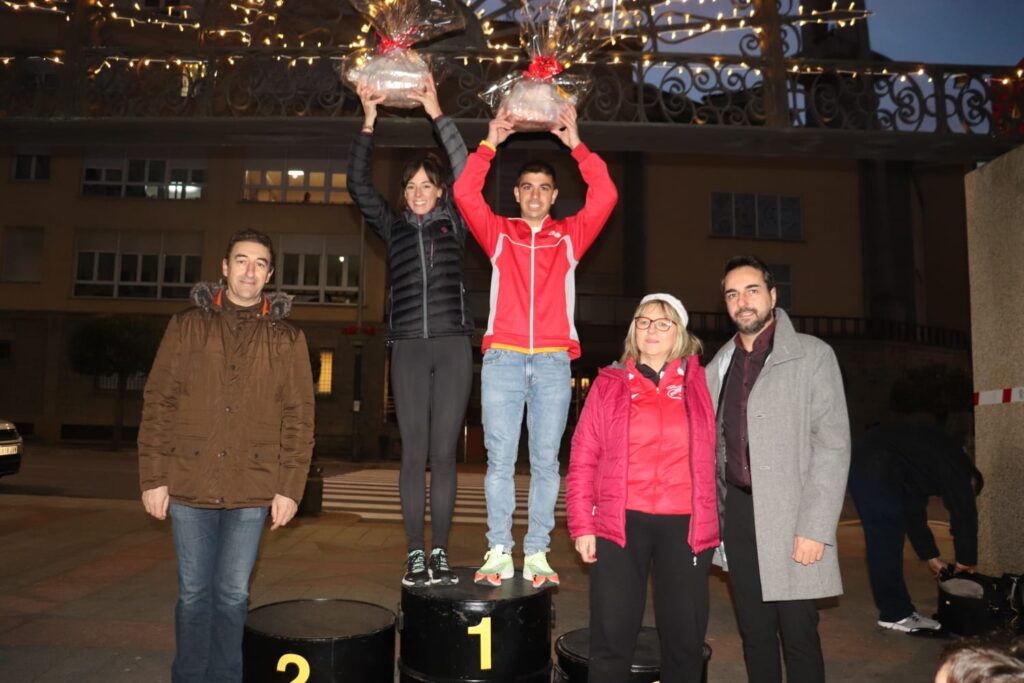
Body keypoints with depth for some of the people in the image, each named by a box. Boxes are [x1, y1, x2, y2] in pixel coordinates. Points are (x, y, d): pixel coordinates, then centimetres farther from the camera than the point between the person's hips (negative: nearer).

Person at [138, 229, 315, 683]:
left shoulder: (288, 338, 4)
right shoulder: (187, 325, 6)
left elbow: (299, 418, 1)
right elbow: (157, 404, 4)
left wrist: (290, 487, -4)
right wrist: (153, 477, -1)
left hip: (252, 490, 0)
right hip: (189, 484, 1)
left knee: (232, 594, 9)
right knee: (194, 593, 11)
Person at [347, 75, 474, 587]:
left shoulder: (454, 223, 10)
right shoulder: (393, 225, 13)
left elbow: (467, 173, -1)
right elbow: (358, 184, 4)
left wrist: (437, 114, -5)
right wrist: (369, 121, -3)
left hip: (453, 347, -1)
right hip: (408, 349, 1)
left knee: (443, 453, 1)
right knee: (414, 453, 1)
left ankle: (440, 553, 10)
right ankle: (415, 554, 9)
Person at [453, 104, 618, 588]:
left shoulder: (569, 236, 14)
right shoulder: (498, 234, 14)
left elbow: (605, 196, 3)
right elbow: (465, 193, 3)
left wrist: (576, 145, 4)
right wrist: (490, 143, 4)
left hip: (553, 361, 0)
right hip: (502, 358, 0)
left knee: (545, 460, 2)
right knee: (500, 459, -1)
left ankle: (537, 553, 10)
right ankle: (499, 552, 6)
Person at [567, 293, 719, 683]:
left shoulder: (698, 384, 8)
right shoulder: (609, 384, 6)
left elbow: (711, 459, 8)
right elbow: (583, 460, 4)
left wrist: (711, 522, 3)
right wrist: (582, 524, -2)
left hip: (685, 526, 1)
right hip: (620, 523, -1)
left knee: (685, 637, 10)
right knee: (611, 638, 5)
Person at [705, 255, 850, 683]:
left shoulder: (811, 355, -2)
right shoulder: (719, 365, 11)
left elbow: (832, 444, -8)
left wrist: (815, 529, -14)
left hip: (789, 516, -4)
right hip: (737, 512, 4)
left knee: (798, 636, 1)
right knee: (754, 633, 13)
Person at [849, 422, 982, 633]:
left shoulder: (930, 461, 33)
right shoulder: (956, 465, 9)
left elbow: (914, 512, 35)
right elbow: (963, 512, 4)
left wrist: (931, 556, 37)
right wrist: (966, 559, 15)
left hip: (859, 459, 9)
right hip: (877, 468, -9)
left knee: (880, 541, 15)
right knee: (887, 541, 0)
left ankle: (894, 610, 23)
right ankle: (897, 614, 9)